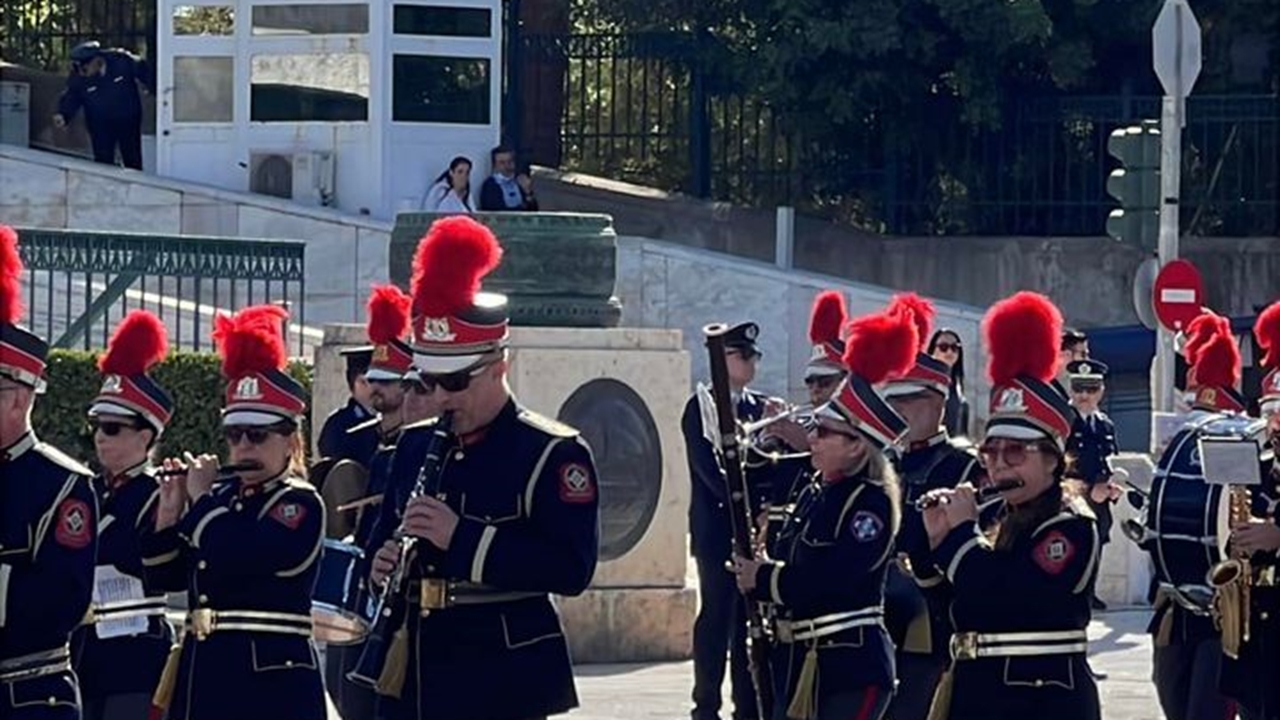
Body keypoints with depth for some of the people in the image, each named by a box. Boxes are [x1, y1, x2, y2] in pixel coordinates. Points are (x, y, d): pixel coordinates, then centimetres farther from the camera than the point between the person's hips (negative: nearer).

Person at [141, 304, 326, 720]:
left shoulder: (301, 506, -8)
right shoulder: (222, 498, 15)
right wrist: (170, 509, 2)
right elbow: (166, 576, 14)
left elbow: (231, 558, -23)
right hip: (206, 674, 8)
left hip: (271, 683, -8)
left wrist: (199, 498, -8)